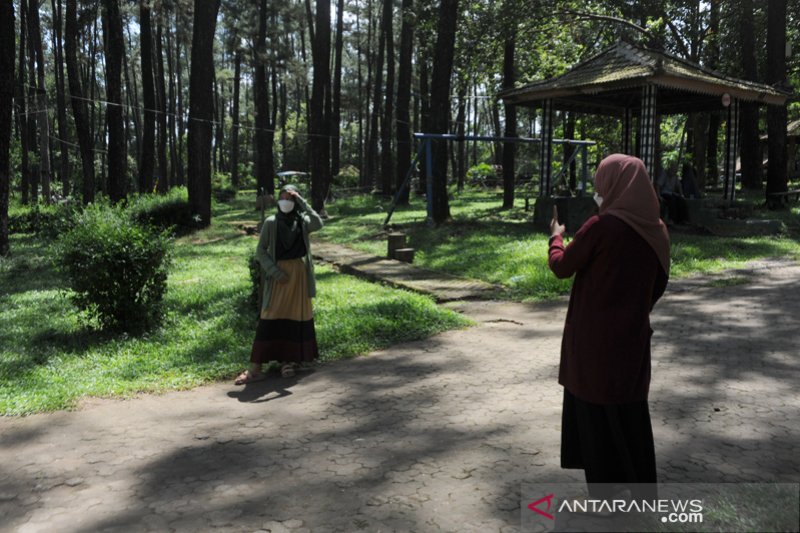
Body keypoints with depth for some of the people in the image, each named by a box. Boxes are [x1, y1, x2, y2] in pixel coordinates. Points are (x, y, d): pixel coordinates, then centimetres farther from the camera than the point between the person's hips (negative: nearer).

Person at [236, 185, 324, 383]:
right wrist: (275, 272, -11)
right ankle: (255, 367, -7)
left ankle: (287, 360, 16)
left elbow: (318, 223, -19)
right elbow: (260, 251, -1)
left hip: (299, 274, 2)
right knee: (271, 317, -6)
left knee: (294, 316, 5)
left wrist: (301, 202, -16)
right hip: (278, 274, -2)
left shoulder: (303, 221, 4)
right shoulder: (271, 222, 0)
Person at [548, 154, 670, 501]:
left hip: (594, 338, -6)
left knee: (596, 416, 8)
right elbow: (659, 284, 10)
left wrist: (556, 236, 12)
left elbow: (561, 267, -8)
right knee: (631, 415, 18)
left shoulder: (600, 227, -19)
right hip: (633, 338, 6)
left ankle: (605, 499, 19)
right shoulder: (656, 231, 1)